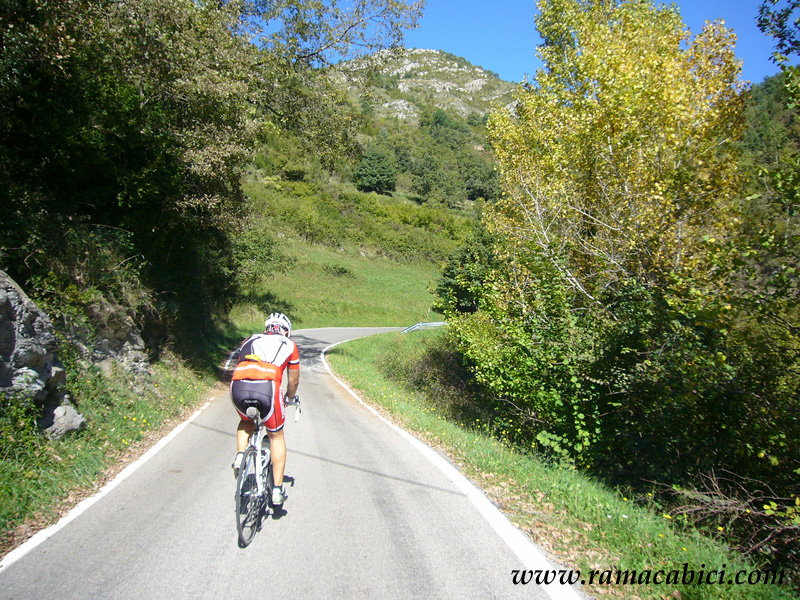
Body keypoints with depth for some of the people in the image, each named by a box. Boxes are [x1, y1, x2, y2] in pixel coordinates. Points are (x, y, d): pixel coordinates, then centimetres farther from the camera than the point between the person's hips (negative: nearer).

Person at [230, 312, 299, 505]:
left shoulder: (249, 340, 32)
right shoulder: (289, 345, 26)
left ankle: (240, 456, 13)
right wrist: (289, 398, 50)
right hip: (266, 387, -3)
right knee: (276, 437, 18)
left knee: (246, 421, 36)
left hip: (238, 386, 3)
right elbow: (294, 381, 31)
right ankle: (278, 489, 19)